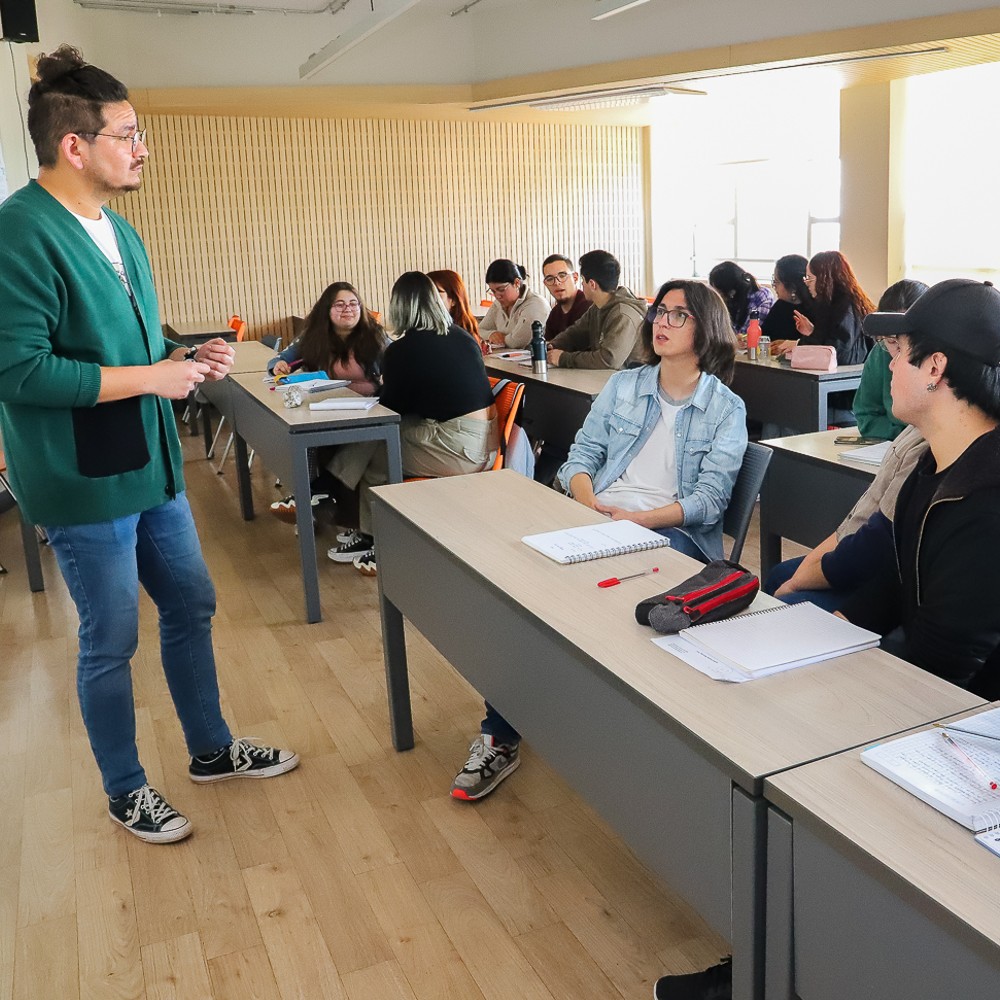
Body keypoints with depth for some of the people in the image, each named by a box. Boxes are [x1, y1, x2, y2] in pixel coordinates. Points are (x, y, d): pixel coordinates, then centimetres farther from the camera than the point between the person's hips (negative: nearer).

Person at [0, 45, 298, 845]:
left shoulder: (118, 230, 10)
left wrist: (187, 358, 1)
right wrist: (150, 378, -21)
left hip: (153, 468, 9)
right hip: (86, 483, -9)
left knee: (192, 608, 18)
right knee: (112, 644, 7)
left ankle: (213, 750, 39)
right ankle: (126, 792, 29)